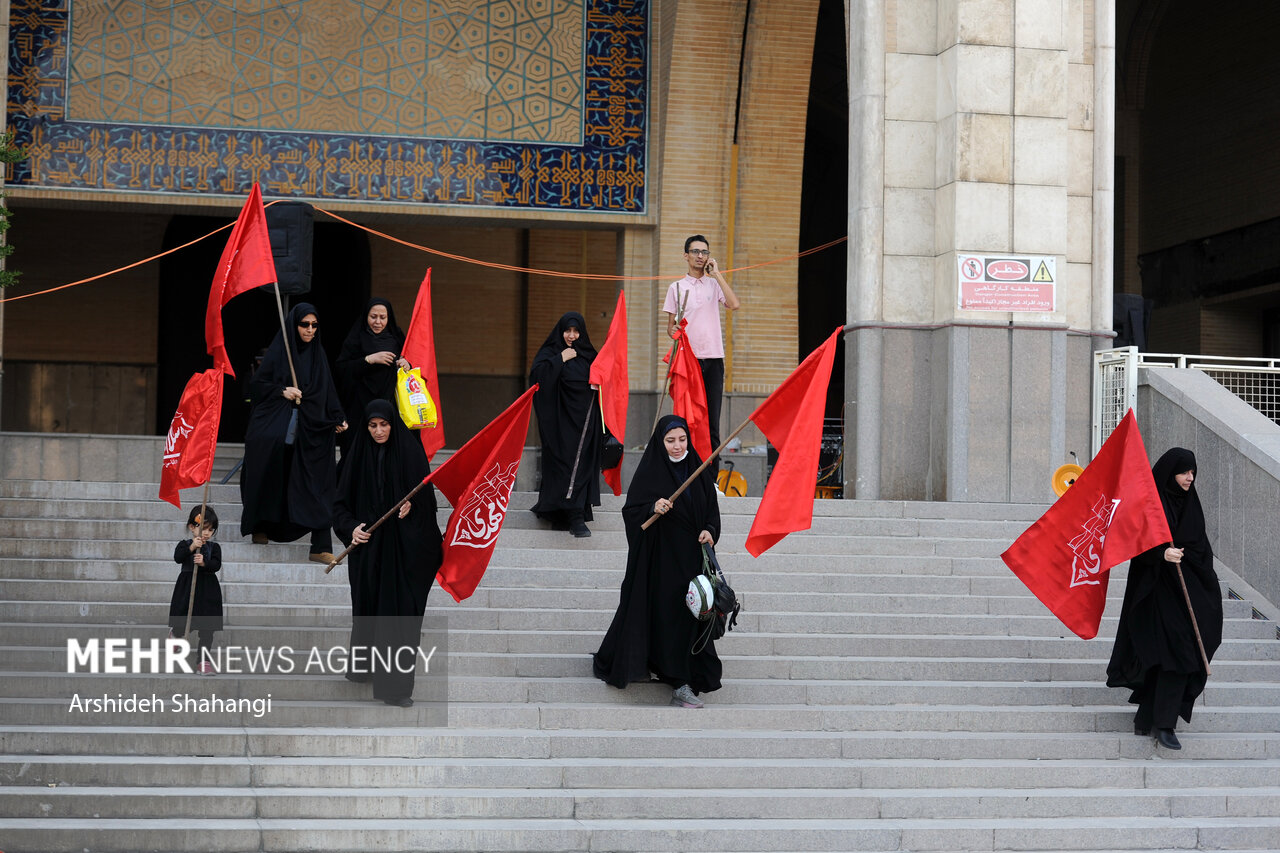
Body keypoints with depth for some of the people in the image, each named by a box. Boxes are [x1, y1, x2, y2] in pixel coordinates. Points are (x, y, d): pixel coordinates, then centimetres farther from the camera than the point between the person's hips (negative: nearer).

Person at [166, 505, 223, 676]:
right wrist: (191, 547, -32)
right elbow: (177, 558, -19)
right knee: (181, 623, 9)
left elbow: (217, 564, -11)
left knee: (206, 627, -3)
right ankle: (174, 633, 47)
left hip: (208, 590, 0)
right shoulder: (184, 544, 0)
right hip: (187, 586, 0)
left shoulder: (214, 547, 3)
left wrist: (204, 563, -29)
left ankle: (204, 661, 1)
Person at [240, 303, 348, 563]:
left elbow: (328, 392, 15)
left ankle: (321, 547, -13)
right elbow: (257, 384, 2)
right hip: (276, 427, -2)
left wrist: (338, 419, 3)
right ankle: (261, 528, 23)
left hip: (310, 430, 2)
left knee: (315, 487, -8)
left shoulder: (317, 356, 14)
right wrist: (282, 391, -12)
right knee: (271, 478, -1)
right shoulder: (278, 351, 2)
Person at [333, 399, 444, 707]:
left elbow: (426, 496, 1)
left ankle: (396, 684, -9)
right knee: (369, 606, 11)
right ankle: (367, 667, 30)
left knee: (401, 609, -8)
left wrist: (412, 505, -19)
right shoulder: (360, 455, 5)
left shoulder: (410, 452, -1)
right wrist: (351, 528, -10)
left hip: (403, 545, -3)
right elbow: (342, 502, 7)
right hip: (368, 543, 3)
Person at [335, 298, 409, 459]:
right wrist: (369, 359, -15)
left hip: (390, 402, 3)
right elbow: (340, 369, -8)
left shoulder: (395, 338, 11)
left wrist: (406, 365, -1)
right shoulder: (356, 339, 0)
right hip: (361, 406, -3)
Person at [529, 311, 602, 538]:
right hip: (561, 420, -5)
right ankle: (576, 518, -15)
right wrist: (561, 359, -16)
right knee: (565, 463, -11)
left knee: (583, 464, 3)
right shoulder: (550, 353, 0)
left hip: (584, 419, 5)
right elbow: (537, 375, -16)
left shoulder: (588, 355, 14)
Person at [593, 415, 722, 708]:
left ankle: (682, 685, 2)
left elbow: (712, 510, 13)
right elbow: (630, 511, -6)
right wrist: (652, 507, -24)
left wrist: (709, 530, -6)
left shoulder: (698, 470, 10)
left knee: (689, 615, 0)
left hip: (690, 555, 4)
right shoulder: (650, 471, -2)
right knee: (664, 614, -5)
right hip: (659, 556, -4)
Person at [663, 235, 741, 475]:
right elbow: (670, 325, 11)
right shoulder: (676, 287, 9)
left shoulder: (715, 284, 11)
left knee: (712, 420, -1)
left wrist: (717, 274, -2)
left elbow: (734, 304, -7)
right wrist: (673, 331, -12)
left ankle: (711, 479, 2)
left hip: (713, 358, 1)